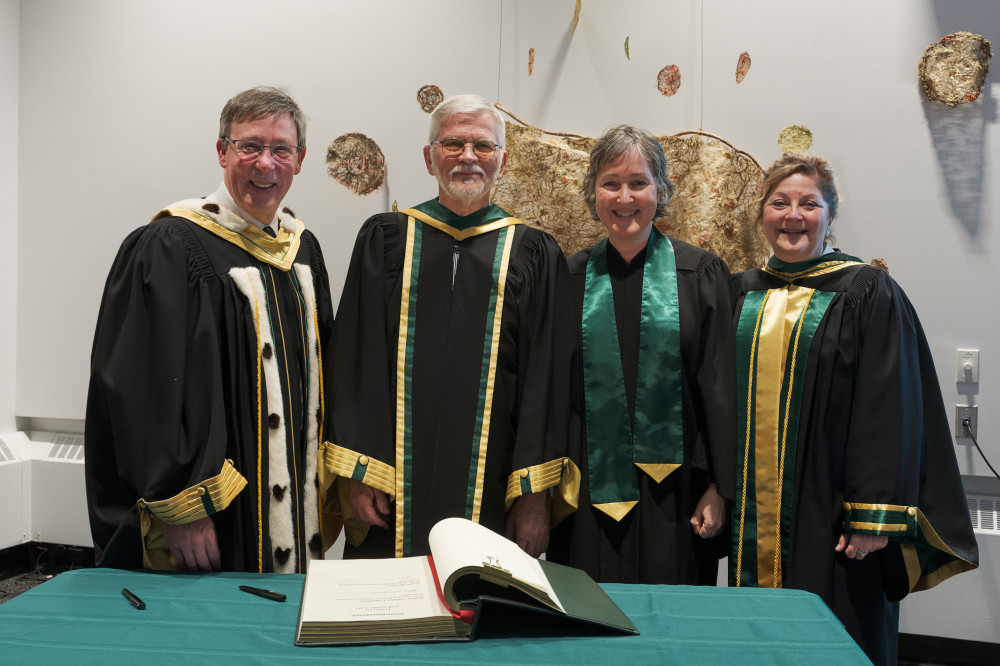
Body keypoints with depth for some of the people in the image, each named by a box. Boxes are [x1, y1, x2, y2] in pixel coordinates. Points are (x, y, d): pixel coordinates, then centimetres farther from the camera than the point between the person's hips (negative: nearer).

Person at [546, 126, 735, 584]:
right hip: (592, 490, 1)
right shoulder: (573, 278, 5)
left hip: (672, 489, -1)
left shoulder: (699, 273, 0)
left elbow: (720, 388, -1)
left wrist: (719, 487, -6)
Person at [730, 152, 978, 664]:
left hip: (828, 516, -4)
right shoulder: (744, 296, 8)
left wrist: (873, 519, -15)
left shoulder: (869, 294, -5)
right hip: (750, 519, 4)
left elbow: (890, 412, -10)